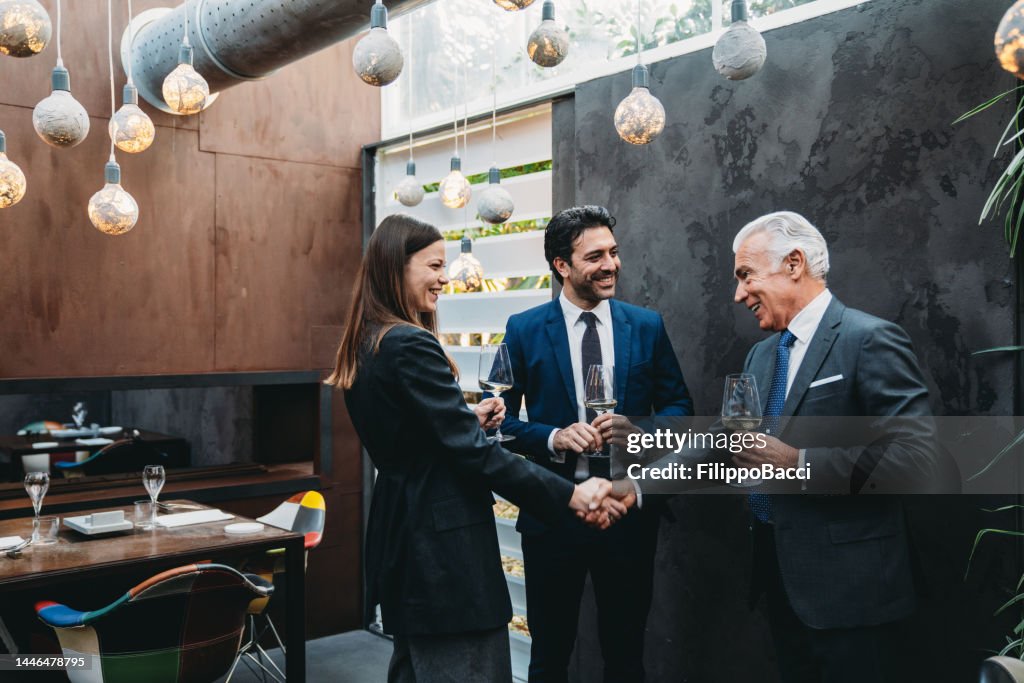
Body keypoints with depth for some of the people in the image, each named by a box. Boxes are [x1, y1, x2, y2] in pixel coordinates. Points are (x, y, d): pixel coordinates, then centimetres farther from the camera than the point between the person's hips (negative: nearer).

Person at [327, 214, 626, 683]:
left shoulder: (367, 345, 10)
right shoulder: (410, 345, -20)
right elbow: (472, 453, -23)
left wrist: (470, 419, 7)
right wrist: (569, 495, -21)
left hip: (403, 539, 10)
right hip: (442, 547, -10)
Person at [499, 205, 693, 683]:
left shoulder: (647, 326, 1)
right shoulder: (524, 330, -3)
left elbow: (679, 406, 5)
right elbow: (501, 419, -2)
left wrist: (636, 428, -15)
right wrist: (554, 438, -20)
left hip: (628, 512, 1)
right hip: (551, 513, -1)